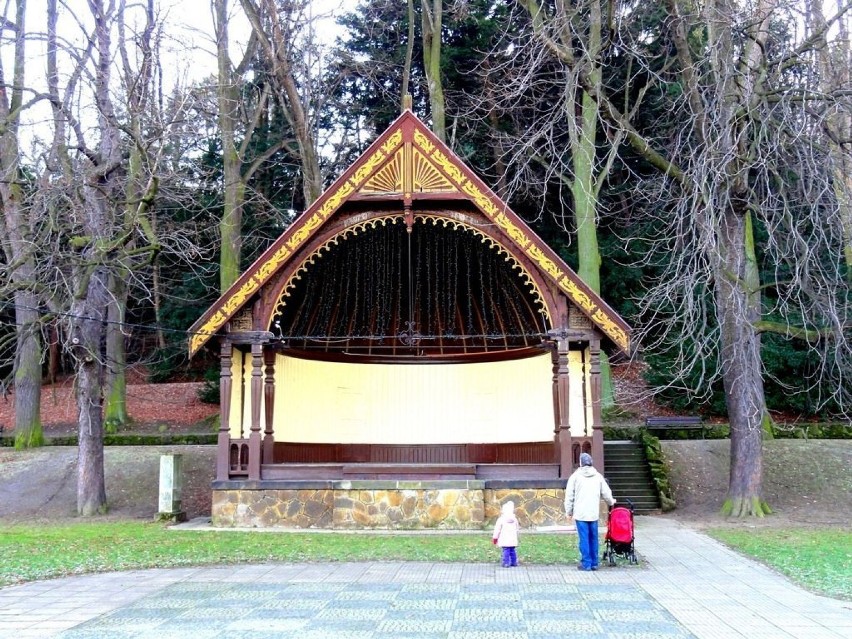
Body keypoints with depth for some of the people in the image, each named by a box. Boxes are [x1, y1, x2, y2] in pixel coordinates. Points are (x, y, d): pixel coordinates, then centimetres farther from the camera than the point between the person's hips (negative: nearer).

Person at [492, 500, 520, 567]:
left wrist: (495, 537, 7)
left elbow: (497, 529, -3)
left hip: (504, 540, -4)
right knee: (512, 550, 12)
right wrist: (517, 536, 31)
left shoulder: (501, 519, -8)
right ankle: (514, 562, 15)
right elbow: (517, 529, 17)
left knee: (506, 551, -5)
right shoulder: (514, 519, 7)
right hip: (513, 539, 4)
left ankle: (506, 563, -7)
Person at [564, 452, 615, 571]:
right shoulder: (598, 476, 6)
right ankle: (594, 563, 16)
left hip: (580, 513, -3)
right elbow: (606, 493, 11)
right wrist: (611, 502, 32)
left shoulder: (575, 476, -3)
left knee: (584, 539, -1)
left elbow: (569, 496, -3)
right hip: (594, 513, 3)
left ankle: (586, 564, 0)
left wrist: (569, 511, 7)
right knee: (593, 538, 11)